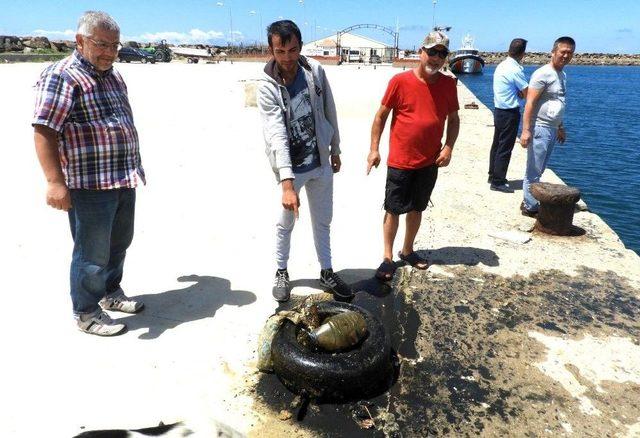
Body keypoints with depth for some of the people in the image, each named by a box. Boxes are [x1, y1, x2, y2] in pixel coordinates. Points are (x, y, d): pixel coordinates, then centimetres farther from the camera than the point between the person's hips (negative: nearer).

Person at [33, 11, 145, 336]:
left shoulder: (113, 76, 15)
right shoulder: (62, 76, -12)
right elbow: (44, 131, -19)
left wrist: (134, 166, 26)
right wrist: (55, 182, -25)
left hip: (124, 181, 9)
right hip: (89, 185, -8)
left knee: (119, 244, 20)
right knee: (93, 253, 1)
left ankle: (111, 293, 39)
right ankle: (86, 314, 19)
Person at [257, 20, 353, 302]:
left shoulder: (315, 71, -7)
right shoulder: (267, 88, -19)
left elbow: (330, 112, 5)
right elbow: (277, 136, -28)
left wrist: (335, 150, 10)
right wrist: (287, 184, -36)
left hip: (321, 163, 4)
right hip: (290, 168, -3)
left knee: (322, 221, 15)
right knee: (285, 224, 11)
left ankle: (326, 272, 31)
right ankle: (281, 272, 33)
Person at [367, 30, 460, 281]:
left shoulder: (448, 84, 1)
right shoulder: (400, 81, -10)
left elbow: (453, 119, 11)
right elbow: (381, 116, -3)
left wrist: (448, 147, -3)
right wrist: (374, 149, -6)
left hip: (430, 162, 4)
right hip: (400, 161, -4)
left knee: (417, 208, 16)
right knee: (393, 210, 5)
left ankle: (407, 251, 34)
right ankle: (388, 258, 19)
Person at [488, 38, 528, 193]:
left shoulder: (502, 65, 8)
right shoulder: (516, 70, -19)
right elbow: (527, 94, -16)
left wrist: (519, 93, -3)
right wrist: (522, 93, 5)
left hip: (499, 110, 9)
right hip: (510, 113, -9)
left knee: (497, 145, 17)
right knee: (505, 148, -2)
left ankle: (493, 175, 27)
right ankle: (498, 182, 3)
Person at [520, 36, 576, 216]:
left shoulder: (562, 75, 16)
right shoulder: (543, 74, -11)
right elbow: (530, 103, -18)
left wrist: (560, 127, 26)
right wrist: (526, 130, -24)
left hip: (552, 129, 9)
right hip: (540, 128, -9)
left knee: (539, 170, 13)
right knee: (534, 171, -4)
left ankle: (529, 201, 21)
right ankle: (530, 207, 3)